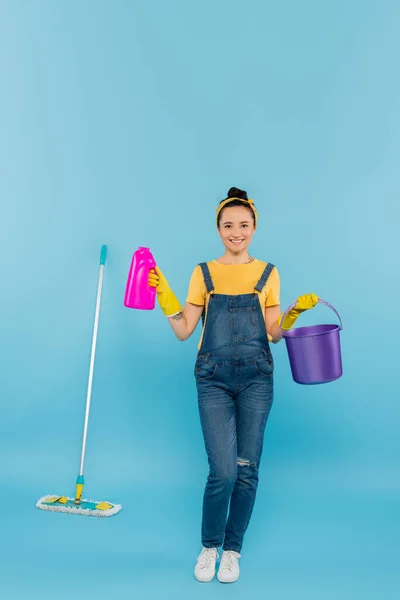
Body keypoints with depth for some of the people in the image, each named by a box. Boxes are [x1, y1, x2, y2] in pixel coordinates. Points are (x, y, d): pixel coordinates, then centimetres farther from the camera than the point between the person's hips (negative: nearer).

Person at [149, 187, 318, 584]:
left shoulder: (267, 274, 8)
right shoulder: (204, 273, 6)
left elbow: (273, 334, 9)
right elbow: (184, 331, 4)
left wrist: (297, 310, -6)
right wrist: (164, 294, -5)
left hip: (256, 378, 1)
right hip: (213, 379, -1)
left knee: (247, 469, 5)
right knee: (223, 472, -6)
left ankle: (232, 550, 26)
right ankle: (209, 547, 21)